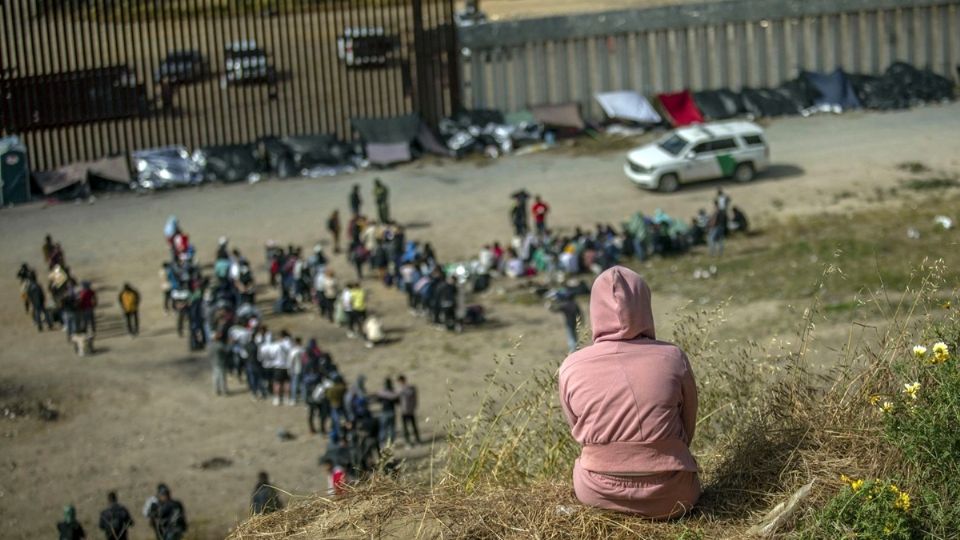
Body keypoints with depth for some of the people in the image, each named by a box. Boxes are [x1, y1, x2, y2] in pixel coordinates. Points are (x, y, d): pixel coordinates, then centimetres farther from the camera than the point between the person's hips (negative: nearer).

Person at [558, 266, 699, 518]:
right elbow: (688, 429, 4)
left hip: (598, 492, 0)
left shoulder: (572, 368, -9)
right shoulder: (673, 358, -10)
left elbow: (579, 432, 5)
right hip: (670, 496, 0)